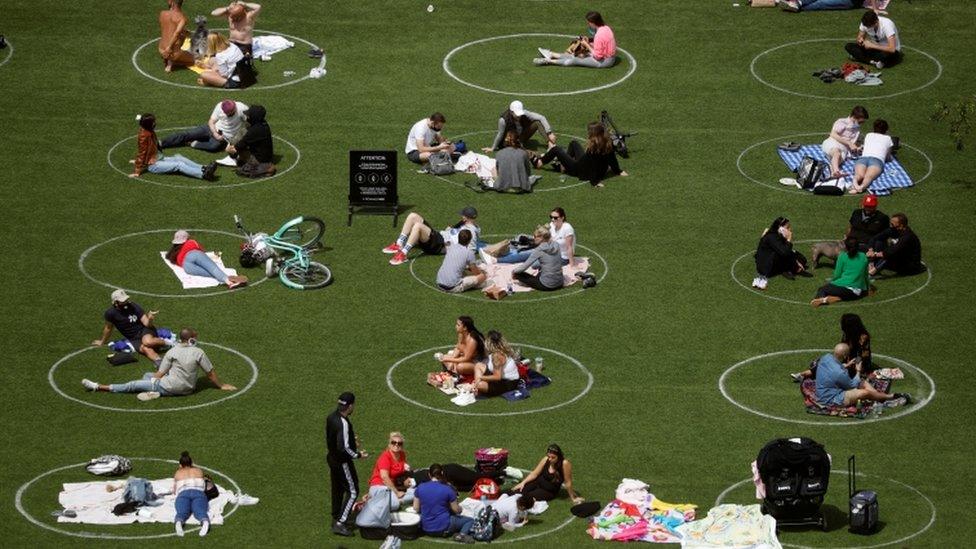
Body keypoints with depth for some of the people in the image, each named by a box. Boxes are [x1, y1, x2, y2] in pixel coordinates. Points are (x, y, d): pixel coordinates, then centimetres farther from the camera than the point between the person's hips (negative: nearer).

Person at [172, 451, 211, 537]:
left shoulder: (178, 473, 28)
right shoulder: (199, 471, 30)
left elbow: (174, 491, 36)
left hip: (183, 493, 0)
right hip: (198, 493, 0)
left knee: (182, 512, -25)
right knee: (200, 511, -25)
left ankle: (178, 522, -61)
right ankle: (205, 522, -61)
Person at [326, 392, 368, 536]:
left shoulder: (331, 417, -1)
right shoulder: (343, 423, -29)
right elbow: (343, 447, -29)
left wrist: (351, 440, 20)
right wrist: (358, 455, -14)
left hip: (332, 458, 9)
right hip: (342, 462, -9)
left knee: (337, 489, 23)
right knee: (352, 491, 1)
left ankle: (336, 517, 38)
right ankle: (340, 523, -2)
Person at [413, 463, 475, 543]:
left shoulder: (420, 488, -3)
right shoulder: (447, 489, -12)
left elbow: (416, 509, 2)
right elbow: (456, 510, -5)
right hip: (443, 527, -5)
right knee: (470, 520, 12)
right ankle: (462, 534, -15)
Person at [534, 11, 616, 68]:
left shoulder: (599, 35, -28)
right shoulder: (605, 27, 1)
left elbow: (597, 56, -24)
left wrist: (587, 45, -11)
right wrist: (589, 42, 1)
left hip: (605, 61, -9)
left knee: (575, 60, -4)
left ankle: (548, 61, 1)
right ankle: (551, 55, 23)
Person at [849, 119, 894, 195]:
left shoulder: (868, 135, 35)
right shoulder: (887, 138, 29)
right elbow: (888, 158, 39)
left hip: (863, 158, 2)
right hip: (877, 159, -2)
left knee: (860, 175, -28)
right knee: (869, 176, -31)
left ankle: (855, 181, -65)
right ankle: (862, 187, -65)